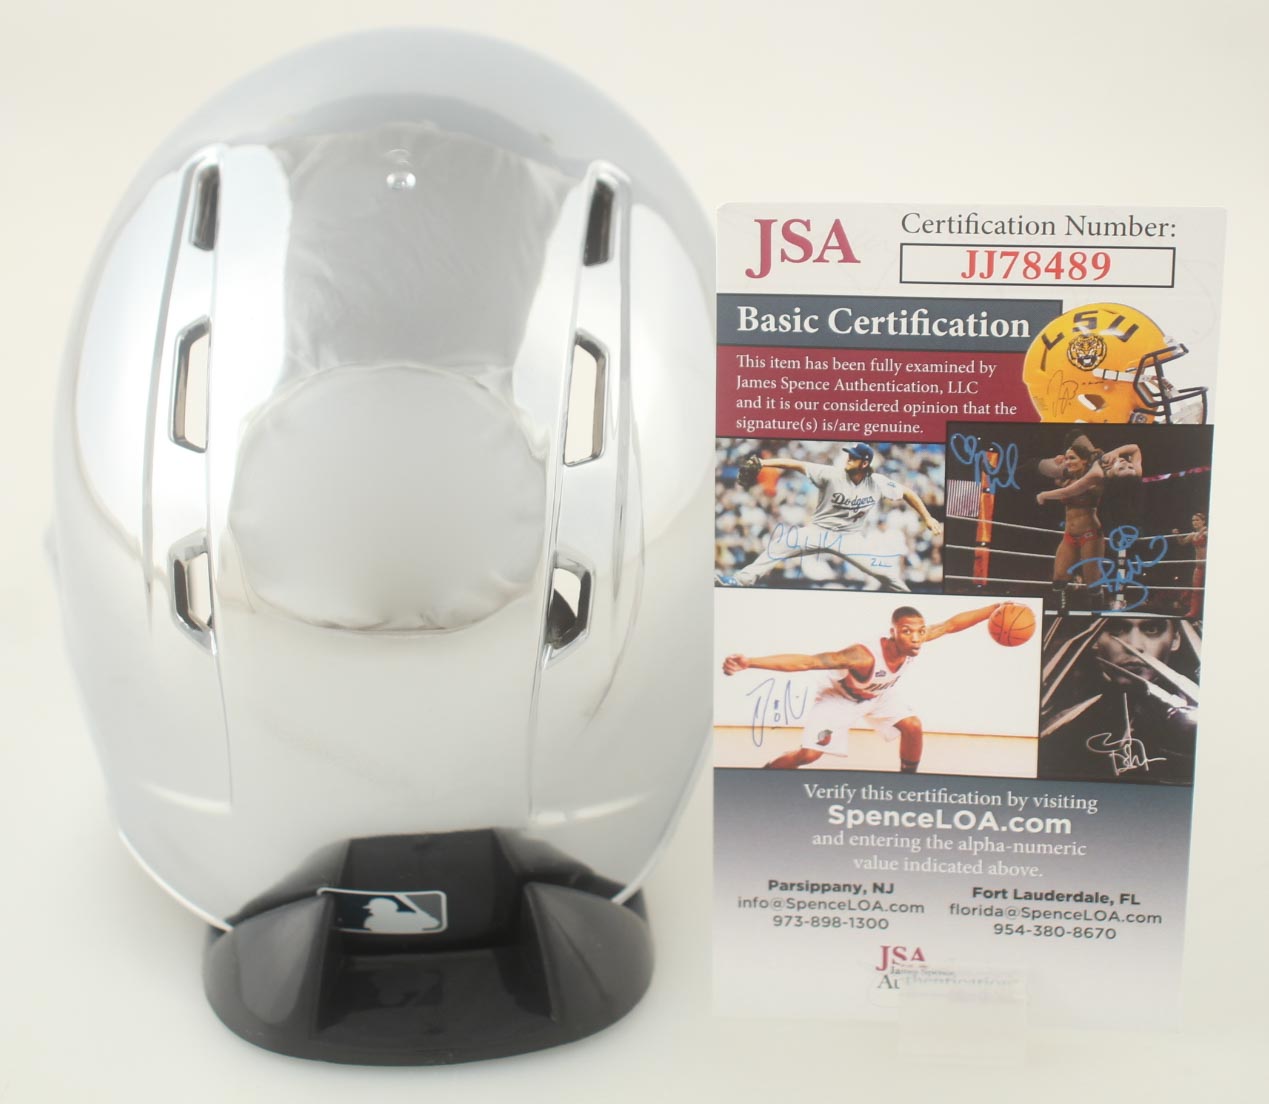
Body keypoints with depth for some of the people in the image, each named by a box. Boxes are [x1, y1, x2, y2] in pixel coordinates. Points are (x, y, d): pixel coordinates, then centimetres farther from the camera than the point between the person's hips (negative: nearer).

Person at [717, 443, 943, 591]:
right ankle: (742, 581, -16)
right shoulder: (832, 475, -17)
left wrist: (928, 519, 1)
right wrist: (763, 463, -32)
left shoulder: (878, 483, -10)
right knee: (780, 545, -21)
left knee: (887, 571, -14)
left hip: (851, 538, 1)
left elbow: (907, 493, 3)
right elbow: (797, 465, -23)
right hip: (820, 531, -1)